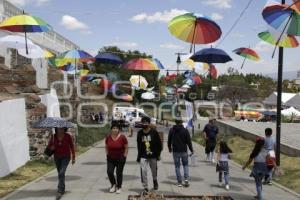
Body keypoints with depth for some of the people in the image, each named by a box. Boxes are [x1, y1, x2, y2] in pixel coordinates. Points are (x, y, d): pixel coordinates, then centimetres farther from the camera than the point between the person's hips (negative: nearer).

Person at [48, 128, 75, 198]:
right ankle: (63, 188, 33)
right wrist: (51, 148, -19)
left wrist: (73, 158, -2)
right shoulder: (53, 136, -6)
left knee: (62, 173, -18)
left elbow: (72, 146, -4)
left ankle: (60, 191, -18)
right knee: (60, 173, 14)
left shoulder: (68, 136, -12)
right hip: (57, 157, 3)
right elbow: (49, 145, 6)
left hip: (66, 157, -3)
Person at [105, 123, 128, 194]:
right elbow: (106, 147, 11)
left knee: (119, 173, 1)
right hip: (110, 159, 3)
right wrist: (107, 155, 5)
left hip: (120, 159, -3)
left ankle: (119, 187, 19)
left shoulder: (122, 137, -13)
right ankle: (113, 184, 21)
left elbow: (126, 148, -5)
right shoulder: (108, 137, -5)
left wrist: (124, 156, -8)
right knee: (109, 172, -5)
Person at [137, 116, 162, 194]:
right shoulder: (140, 133, 0)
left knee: (154, 171, 15)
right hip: (143, 156, 1)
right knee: (143, 171, -11)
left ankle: (155, 182, 46)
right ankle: (145, 188, -1)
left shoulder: (154, 132, -7)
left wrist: (158, 154, -4)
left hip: (153, 156, -1)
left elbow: (159, 144, -1)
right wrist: (139, 156, 9)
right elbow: (139, 145, 11)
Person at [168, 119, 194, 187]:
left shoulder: (171, 130, 0)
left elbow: (169, 140, 8)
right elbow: (189, 141, -5)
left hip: (175, 151, 1)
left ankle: (179, 182, 7)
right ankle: (186, 179, -4)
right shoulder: (185, 130, -6)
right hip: (184, 151, -1)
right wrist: (191, 150, 5)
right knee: (185, 165, 14)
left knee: (177, 166, 8)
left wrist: (170, 148, 24)